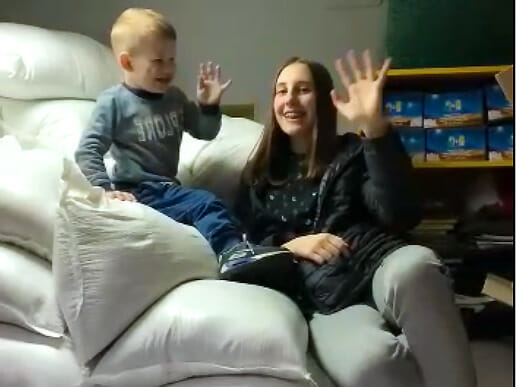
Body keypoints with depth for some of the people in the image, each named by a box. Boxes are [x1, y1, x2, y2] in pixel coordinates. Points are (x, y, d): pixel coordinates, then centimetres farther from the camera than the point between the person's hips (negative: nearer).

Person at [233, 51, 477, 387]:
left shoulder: (352, 152, 16)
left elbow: (401, 216, -3)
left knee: (414, 267, -40)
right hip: (326, 295, 0)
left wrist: (375, 128, -12)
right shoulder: (258, 176, 23)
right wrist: (291, 246, -5)